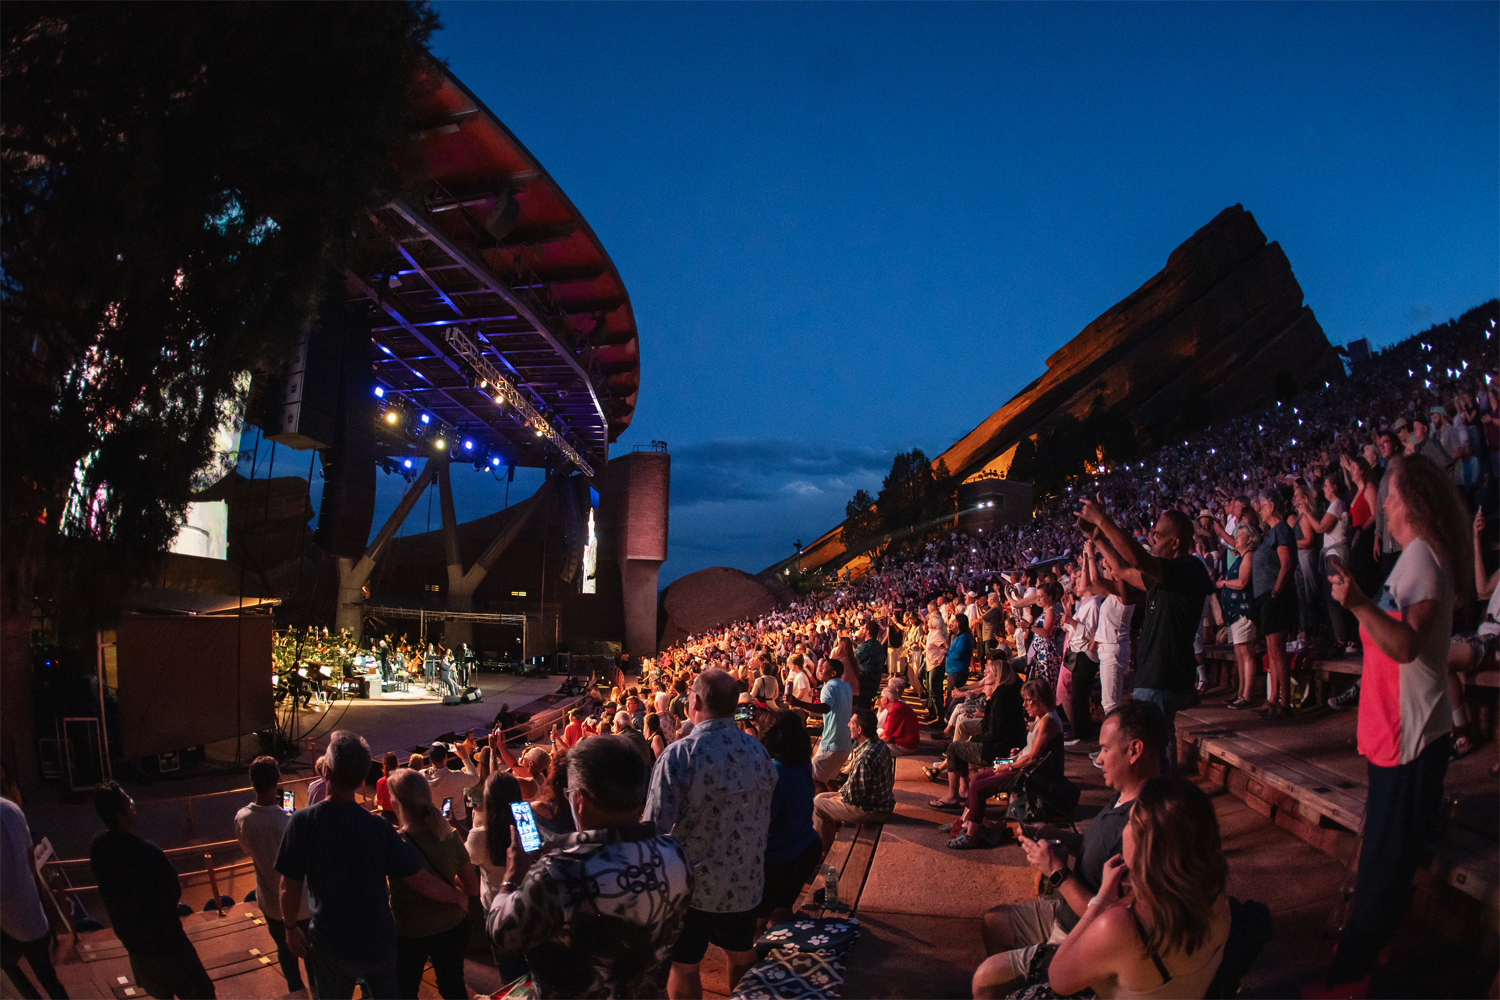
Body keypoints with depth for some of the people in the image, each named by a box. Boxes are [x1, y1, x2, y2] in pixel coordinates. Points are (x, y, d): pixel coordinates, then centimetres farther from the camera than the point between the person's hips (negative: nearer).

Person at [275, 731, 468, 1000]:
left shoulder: (302, 822, -20)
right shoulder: (379, 827, -18)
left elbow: (289, 889, -12)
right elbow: (421, 881, -15)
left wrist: (291, 928, 6)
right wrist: (458, 896, 2)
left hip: (331, 946, 0)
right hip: (378, 942, 1)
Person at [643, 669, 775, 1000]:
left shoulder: (679, 755, -23)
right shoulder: (758, 751, -6)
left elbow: (655, 828, -20)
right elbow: (765, 819, 6)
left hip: (691, 883, -4)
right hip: (746, 880, 5)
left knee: (683, 967, 14)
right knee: (742, 956, 24)